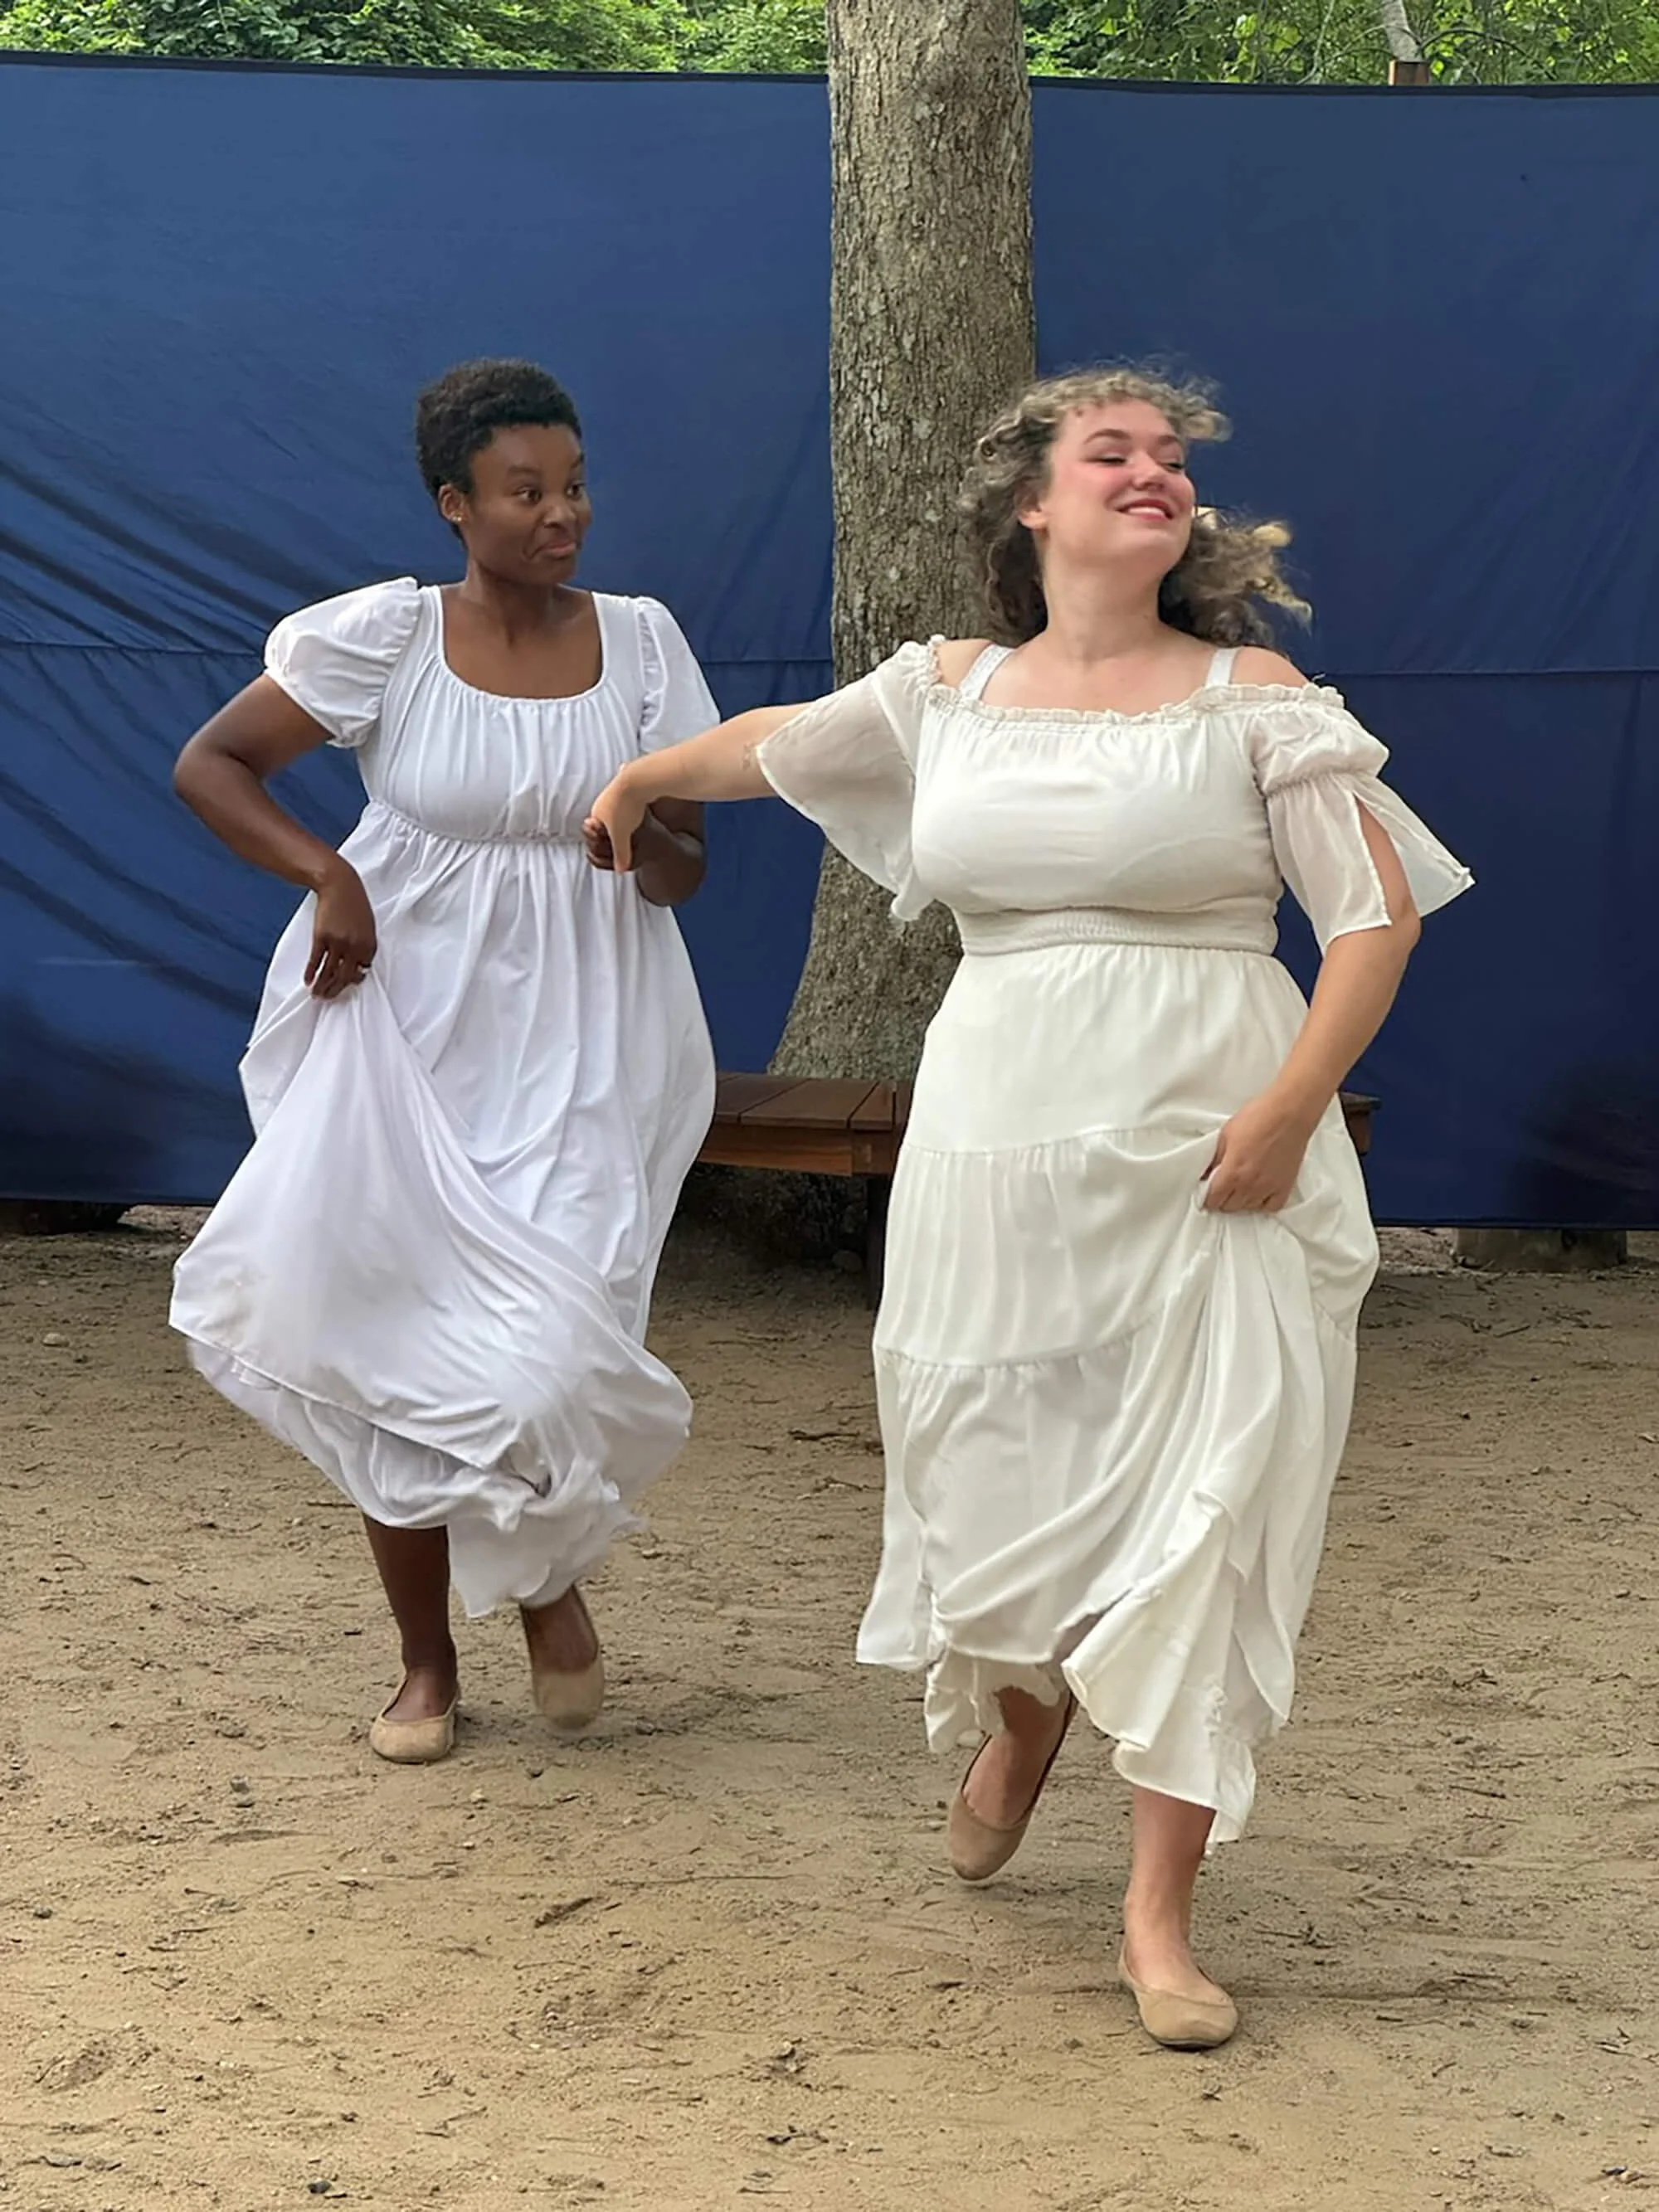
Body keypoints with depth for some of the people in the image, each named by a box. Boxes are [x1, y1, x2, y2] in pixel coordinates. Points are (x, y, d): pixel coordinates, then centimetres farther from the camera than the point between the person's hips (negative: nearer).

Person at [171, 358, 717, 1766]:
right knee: (398, 1353, 4)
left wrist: (643, 834, -18)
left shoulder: (639, 643, 1)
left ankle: (549, 1572, 21)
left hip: (582, 1051, 1)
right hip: (412, 1037, -1)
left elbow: (686, 873, 5)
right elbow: (210, 766, 0)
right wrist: (328, 875, -13)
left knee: (553, 1353, -13)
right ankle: (427, 1666, 22)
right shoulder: (385, 638, -6)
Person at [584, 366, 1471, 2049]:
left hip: (1208, 1150, -2)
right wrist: (638, 783, 44)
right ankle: (1018, 1717, 42)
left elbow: (1378, 916, -2)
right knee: (990, 1475, 7)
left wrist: (1290, 1106, -13)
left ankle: (1160, 1912, 0)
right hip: (1001, 1138, 3)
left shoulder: (1251, 697, 0)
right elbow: (772, 743, 28)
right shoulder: (948, 696, 9)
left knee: (1199, 1510, -6)